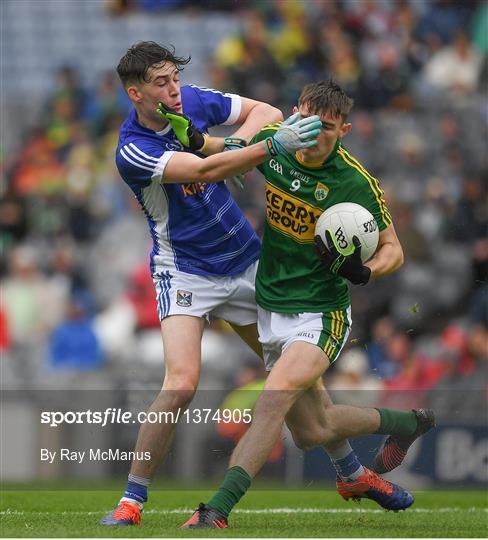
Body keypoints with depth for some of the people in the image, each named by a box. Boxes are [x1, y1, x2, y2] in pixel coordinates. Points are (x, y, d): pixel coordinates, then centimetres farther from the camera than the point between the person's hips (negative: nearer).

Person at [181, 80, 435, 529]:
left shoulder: (356, 183, -17)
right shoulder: (274, 142, -6)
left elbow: (393, 250, -7)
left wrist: (362, 271, -29)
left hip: (320, 315, -6)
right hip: (271, 308, 6)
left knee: (274, 398, -29)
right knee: (311, 430, 11)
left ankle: (218, 509, -32)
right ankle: (402, 424, 39)